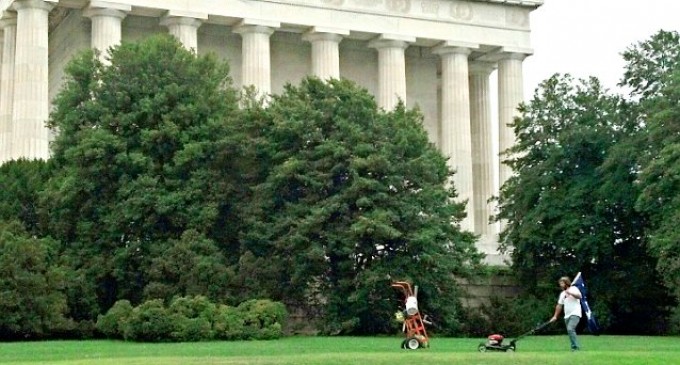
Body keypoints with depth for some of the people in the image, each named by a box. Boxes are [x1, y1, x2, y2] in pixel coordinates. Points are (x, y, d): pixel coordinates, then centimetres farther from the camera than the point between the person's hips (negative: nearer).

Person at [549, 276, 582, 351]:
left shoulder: (573, 289, -1)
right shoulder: (562, 294, 18)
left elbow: (579, 296, -20)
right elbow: (559, 305, 21)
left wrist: (570, 293, -33)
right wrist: (555, 316, 18)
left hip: (575, 314, -8)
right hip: (567, 316, 8)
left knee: (570, 329, -23)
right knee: (570, 331, 4)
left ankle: (575, 347, -22)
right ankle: (575, 347, 10)